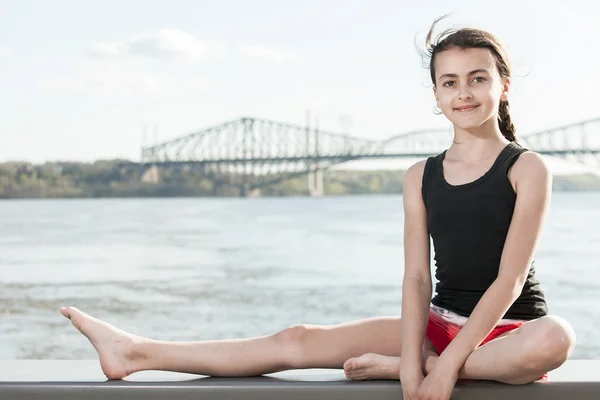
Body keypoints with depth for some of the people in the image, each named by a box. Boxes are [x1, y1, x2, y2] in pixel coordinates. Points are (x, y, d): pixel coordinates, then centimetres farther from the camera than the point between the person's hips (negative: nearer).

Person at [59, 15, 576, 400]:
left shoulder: (528, 169, -8)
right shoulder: (421, 177, 4)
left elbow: (510, 279, -16)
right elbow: (417, 276, -4)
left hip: (508, 330, -3)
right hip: (440, 322, 4)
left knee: (556, 338, -39)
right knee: (301, 340, -7)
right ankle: (138, 353, -2)